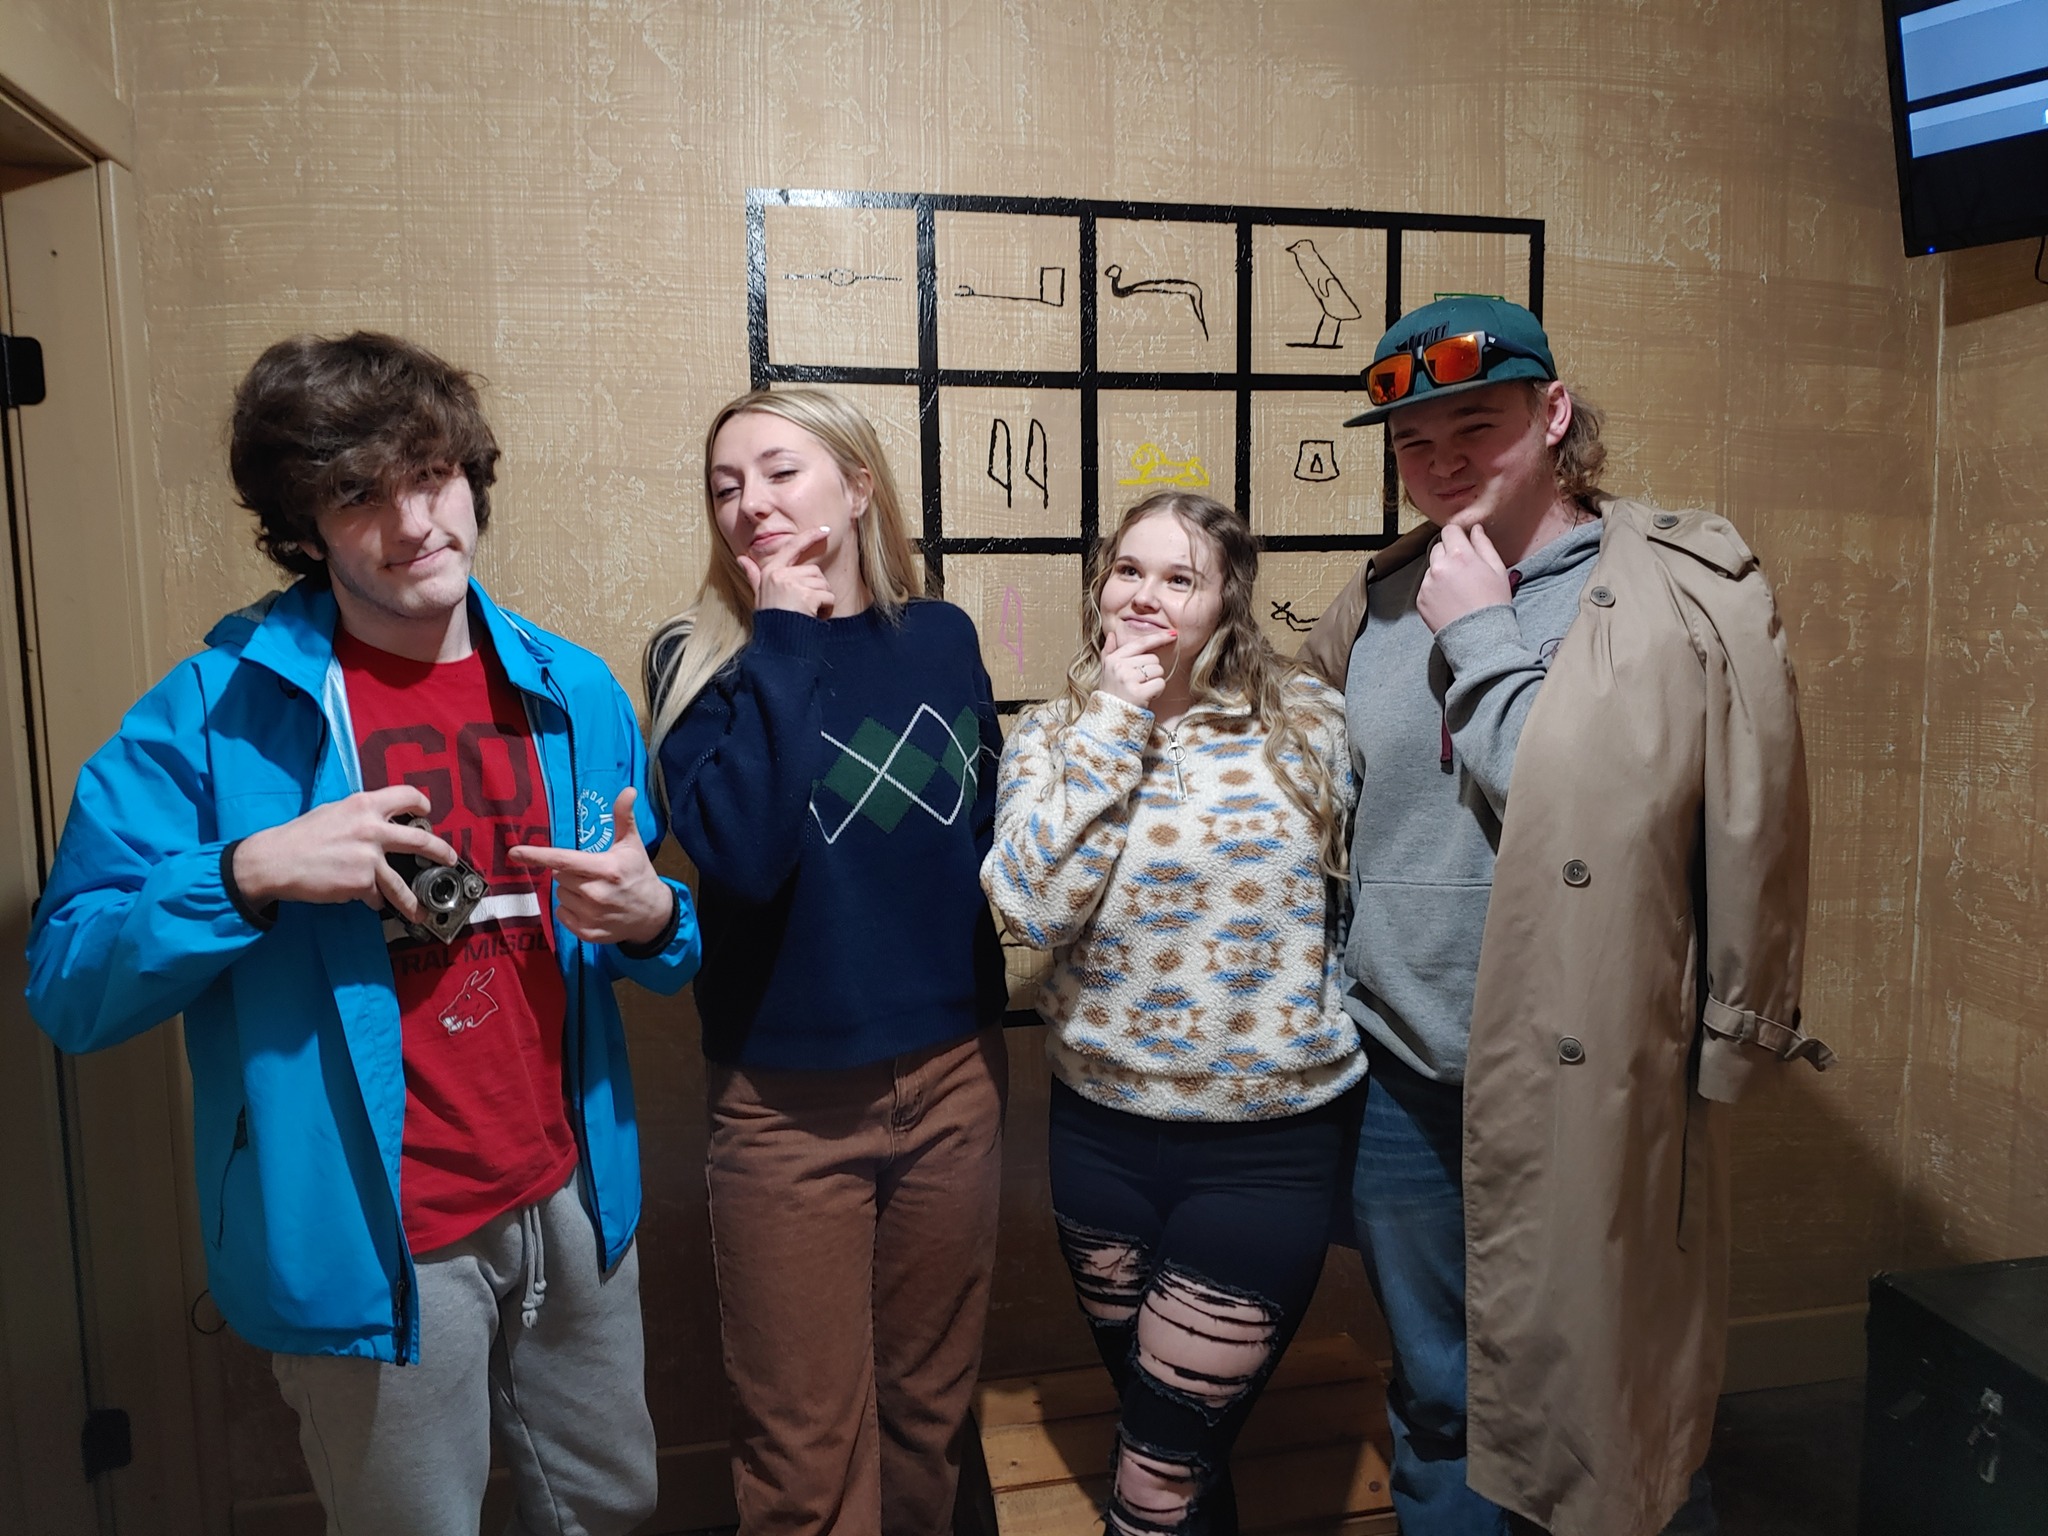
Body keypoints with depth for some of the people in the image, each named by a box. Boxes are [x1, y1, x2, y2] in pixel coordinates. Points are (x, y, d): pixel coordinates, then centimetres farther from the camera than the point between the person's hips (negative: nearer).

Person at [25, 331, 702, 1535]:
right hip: (368, 1242, -4)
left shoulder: (574, 693, 0)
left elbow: (660, 945, 8)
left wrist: (651, 919, -15)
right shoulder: (215, 713, -11)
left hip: (572, 1201, 4)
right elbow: (67, 989, -10)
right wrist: (248, 874, -26)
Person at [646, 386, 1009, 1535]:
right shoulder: (701, 658, -7)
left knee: (931, 1410, 20)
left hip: (953, 1075, 3)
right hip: (788, 1097, -2)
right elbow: (740, 850, -25)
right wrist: (785, 640, -18)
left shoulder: (942, 639, 1)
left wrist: (990, 1008, 10)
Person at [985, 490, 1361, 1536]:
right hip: (1102, 1127, 2)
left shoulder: (1305, 723, -6)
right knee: (1151, 1423, 23)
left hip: (1267, 1141, -2)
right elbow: (1032, 907, -19)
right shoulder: (1051, 737, -3)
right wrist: (1112, 721, -18)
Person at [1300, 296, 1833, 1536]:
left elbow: (1722, 836, -17)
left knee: (1621, 1430, 14)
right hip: (1399, 1082, 4)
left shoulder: (1693, 594, -9)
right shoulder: (1381, 600, 5)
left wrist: (1480, 635, -15)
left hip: (1591, 1093, -4)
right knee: (1436, 1416, 21)